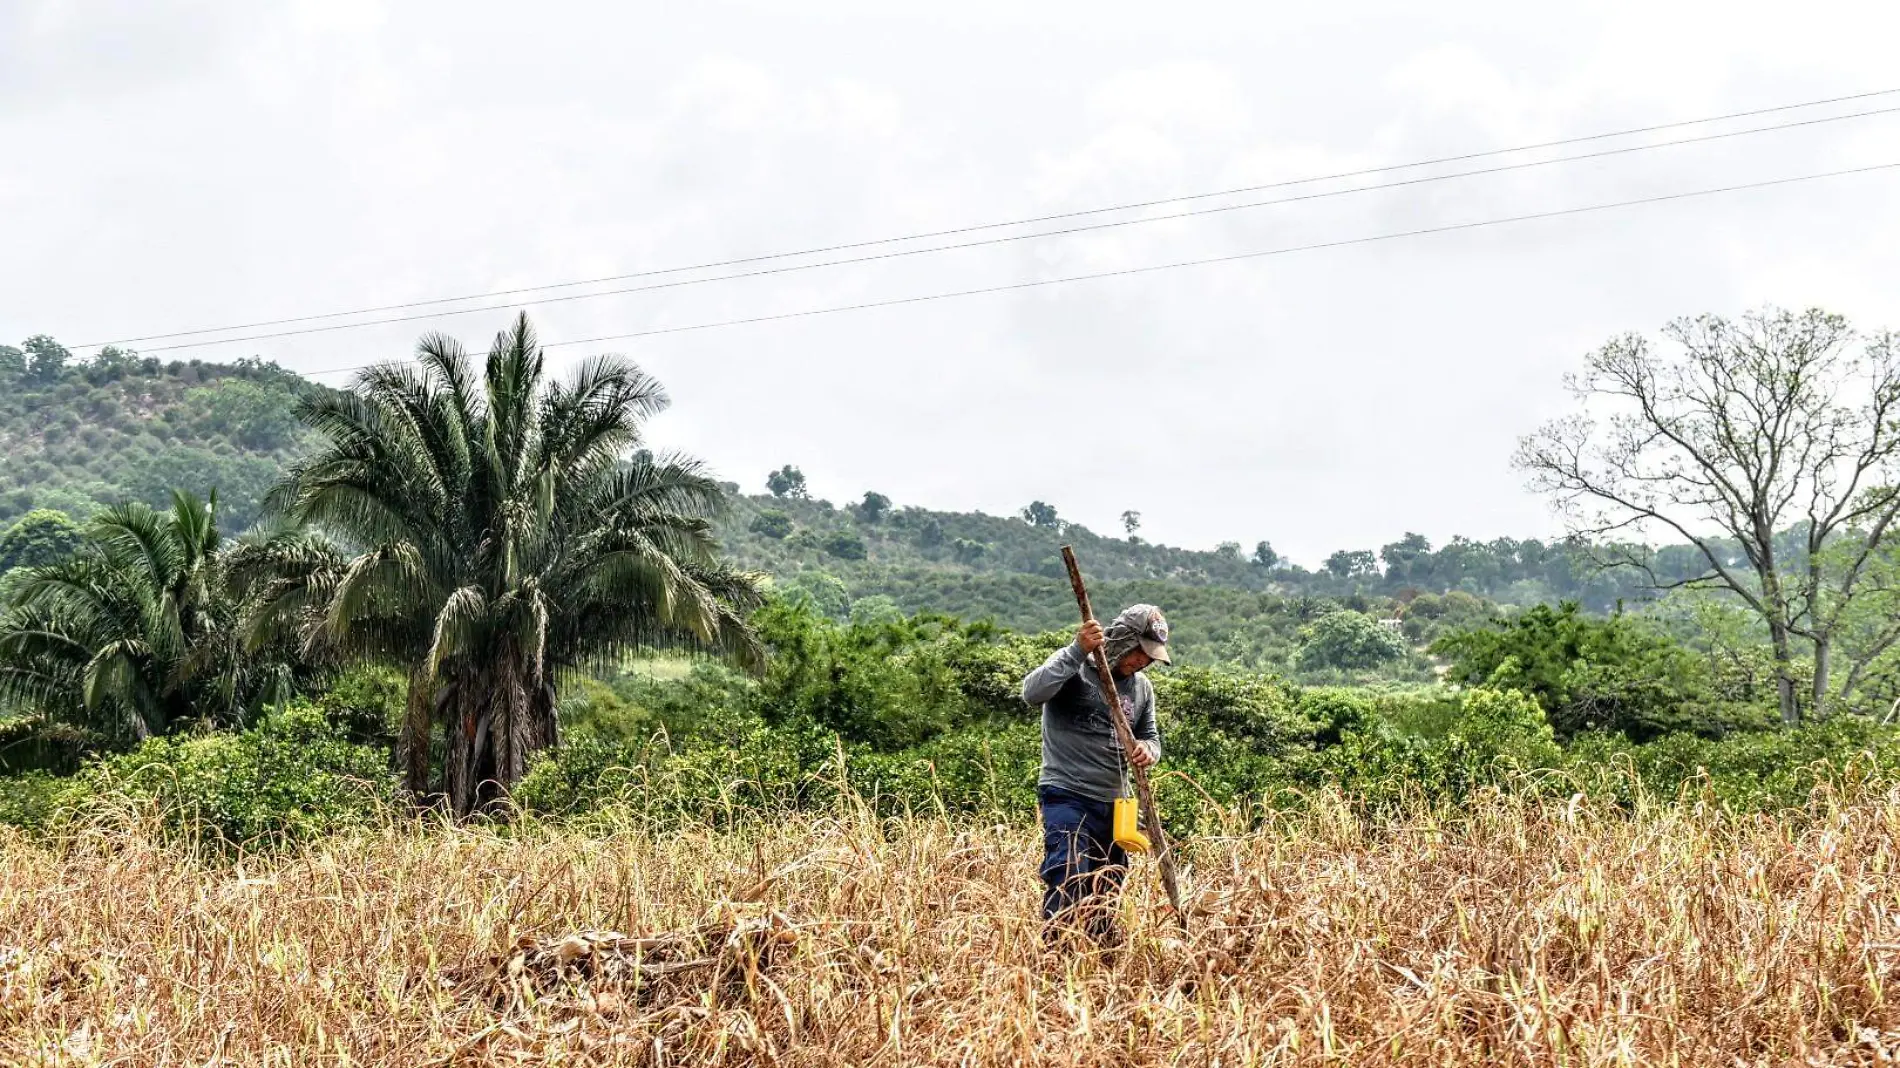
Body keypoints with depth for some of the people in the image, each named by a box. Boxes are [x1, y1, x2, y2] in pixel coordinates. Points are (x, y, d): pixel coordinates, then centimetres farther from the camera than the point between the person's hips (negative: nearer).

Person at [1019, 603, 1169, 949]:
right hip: (1067, 798, -7)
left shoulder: (1142, 687, 13)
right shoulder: (1073, 666, -8)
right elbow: (1033, 692, -25)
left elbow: (1151, 736, 21)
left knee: (1106, 900, 11)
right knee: (1068, 885, -20)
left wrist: (1148, 750, -4)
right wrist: (1078, 651, -31)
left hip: (1115, 804, 7)